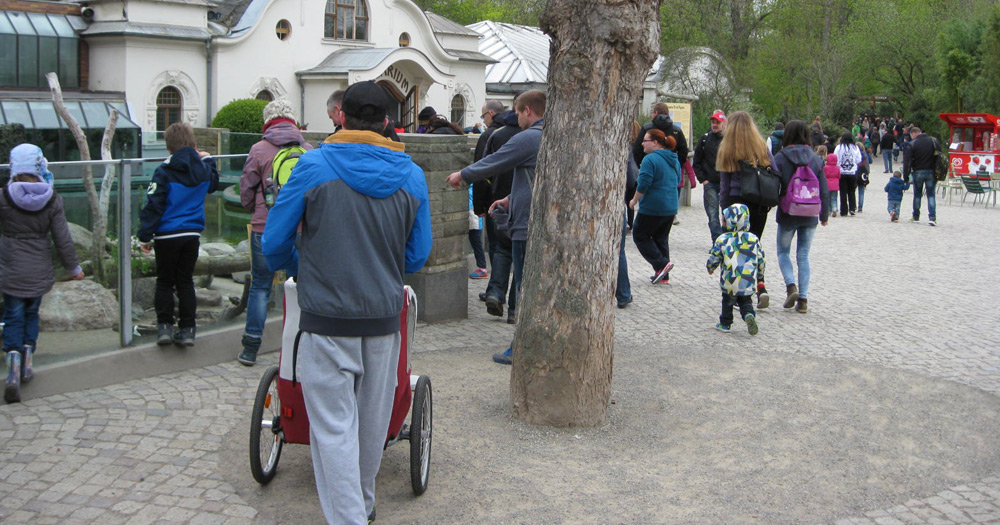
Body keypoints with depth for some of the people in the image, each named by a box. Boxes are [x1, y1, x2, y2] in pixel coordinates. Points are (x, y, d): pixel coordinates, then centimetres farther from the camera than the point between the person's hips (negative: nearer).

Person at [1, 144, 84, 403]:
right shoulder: (52, 199, -7)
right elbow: (62, 238, -3)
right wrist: (73, 267, 7)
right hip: (40, 272, 2)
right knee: (32, 314, 19)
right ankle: (27, 364, 22)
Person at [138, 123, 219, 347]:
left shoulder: (164, 171, -12)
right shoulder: (203, 169, 0)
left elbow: (153, 205, -13)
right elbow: (213, 184, 25)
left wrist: (145, 236, -7)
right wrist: (208, 160, 36)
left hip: (167, 236, -3)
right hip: (192, 235, 3)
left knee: (165, 282, 10)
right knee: (186, 282, 11)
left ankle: (164, 326, 6)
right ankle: (187, 329, 9)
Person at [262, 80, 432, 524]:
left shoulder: (313, 167, -8)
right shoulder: (412, 176, 2)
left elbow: (275, 244, -3)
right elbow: (417, 255, 8)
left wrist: (302, 275, 18)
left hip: (327, 320, -4)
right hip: (384, 318, 4)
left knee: (334, 425, 1)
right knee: (371, 421, 18)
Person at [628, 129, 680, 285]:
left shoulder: (650, 159, -16)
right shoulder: (674, 160, 11)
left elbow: (643, 184, -21)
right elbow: (677, 180, 21)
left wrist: (634, 200, -7)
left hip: (652, 207, -8)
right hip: (671, 208, 8)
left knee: (640, 235, 7)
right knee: (661, 238, 16)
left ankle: (661, 264, -6)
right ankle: (664, 276, 15)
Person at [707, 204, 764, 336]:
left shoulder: (722, 240, -8)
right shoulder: (754, 239, -2)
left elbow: (713, 259, -2)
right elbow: (761, 260, 6)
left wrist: (710, 268, 19)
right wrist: (760, 272, 25)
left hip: (729, 282, -1)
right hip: (748, 284, 1)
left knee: (727, 301, 20)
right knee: (745, 301, 17)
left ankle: (725, 323, 26)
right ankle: (749, 315, -10)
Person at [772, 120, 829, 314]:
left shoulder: (780, 158, -8)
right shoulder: (816, 159, 1)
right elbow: (824, 190, 4)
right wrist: (824, 214, 14)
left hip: (787, 214, -3)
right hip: (809, 216, 3)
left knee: (783, 251, 14)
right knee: (803, 256, 9)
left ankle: (791, 286, -9)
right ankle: (803, 299, 5)